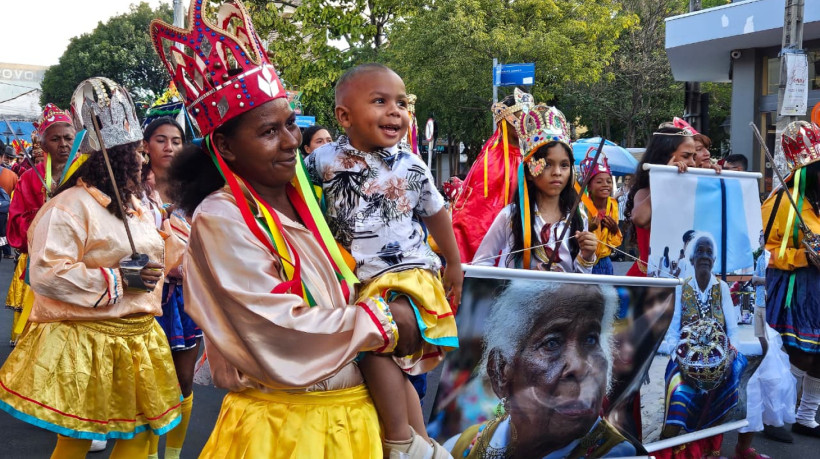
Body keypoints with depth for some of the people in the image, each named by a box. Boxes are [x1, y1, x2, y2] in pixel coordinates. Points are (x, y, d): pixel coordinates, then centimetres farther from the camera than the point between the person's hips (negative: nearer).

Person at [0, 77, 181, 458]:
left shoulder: (135, 206, 13)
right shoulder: (70, 206, -16)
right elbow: (46, 274, -24)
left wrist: (150, 273, 5)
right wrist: (118, 282, -22)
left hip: (137, 337, 8)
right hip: (85, 341, -8)